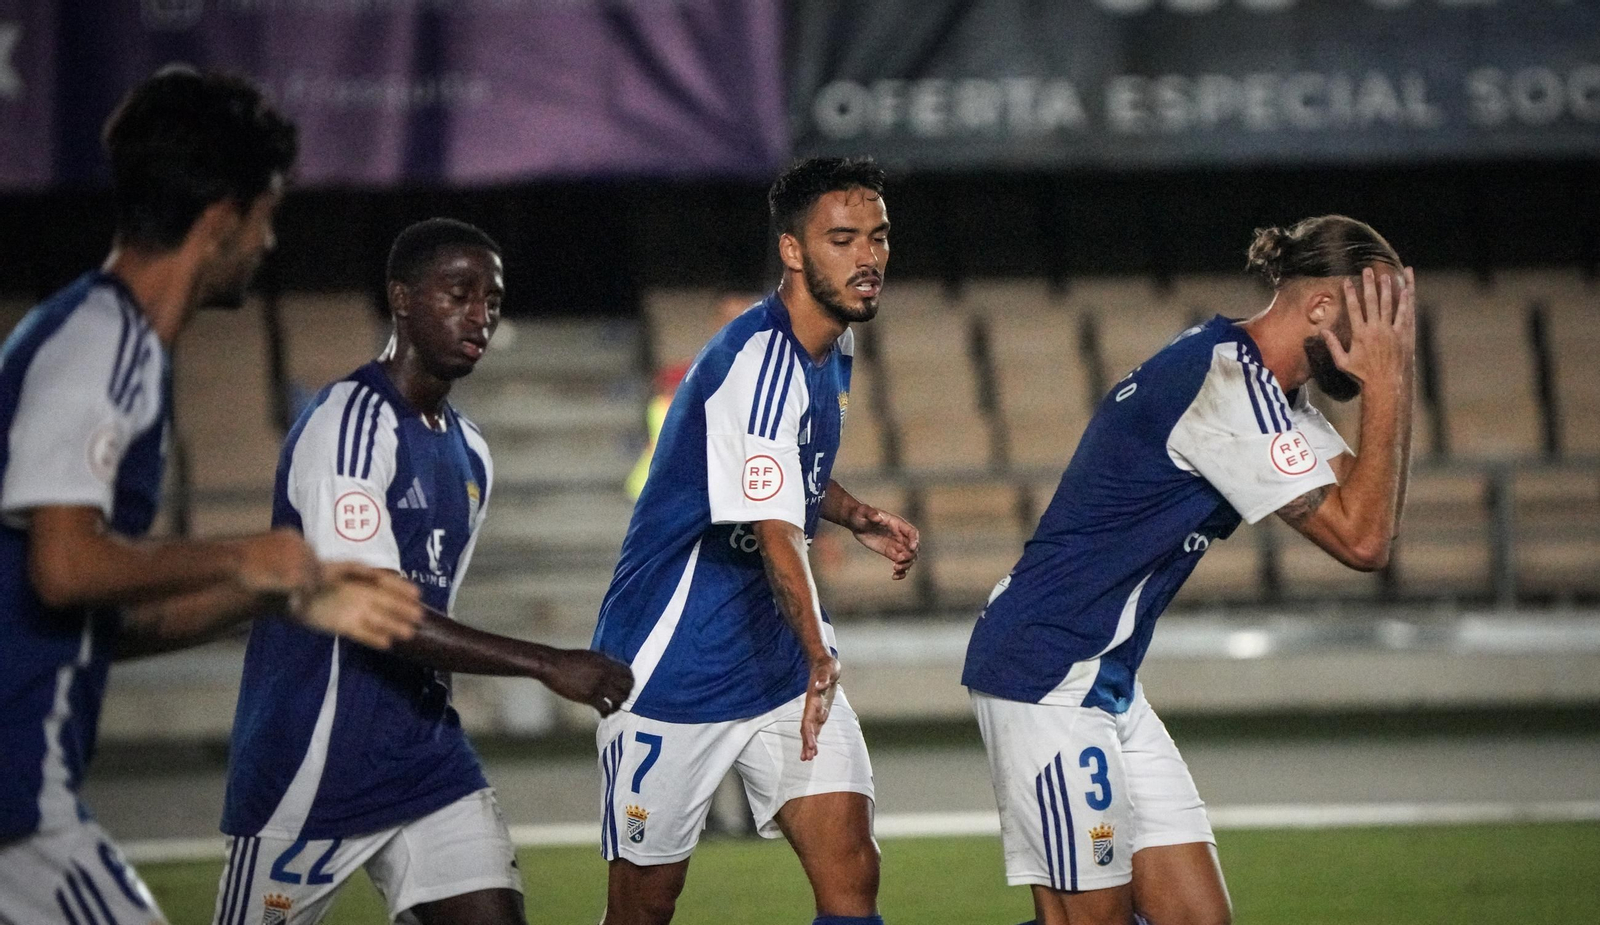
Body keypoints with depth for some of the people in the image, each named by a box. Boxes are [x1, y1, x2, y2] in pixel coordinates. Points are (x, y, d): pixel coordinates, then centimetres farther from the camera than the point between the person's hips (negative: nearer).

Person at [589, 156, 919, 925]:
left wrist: (858, 517, 8)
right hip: (673, 672, -8)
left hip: (784, 661, 8)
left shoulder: (834, 344, 7)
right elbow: (774, 531, -29)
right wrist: (819, 657, -37)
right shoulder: (758, 360, -22)